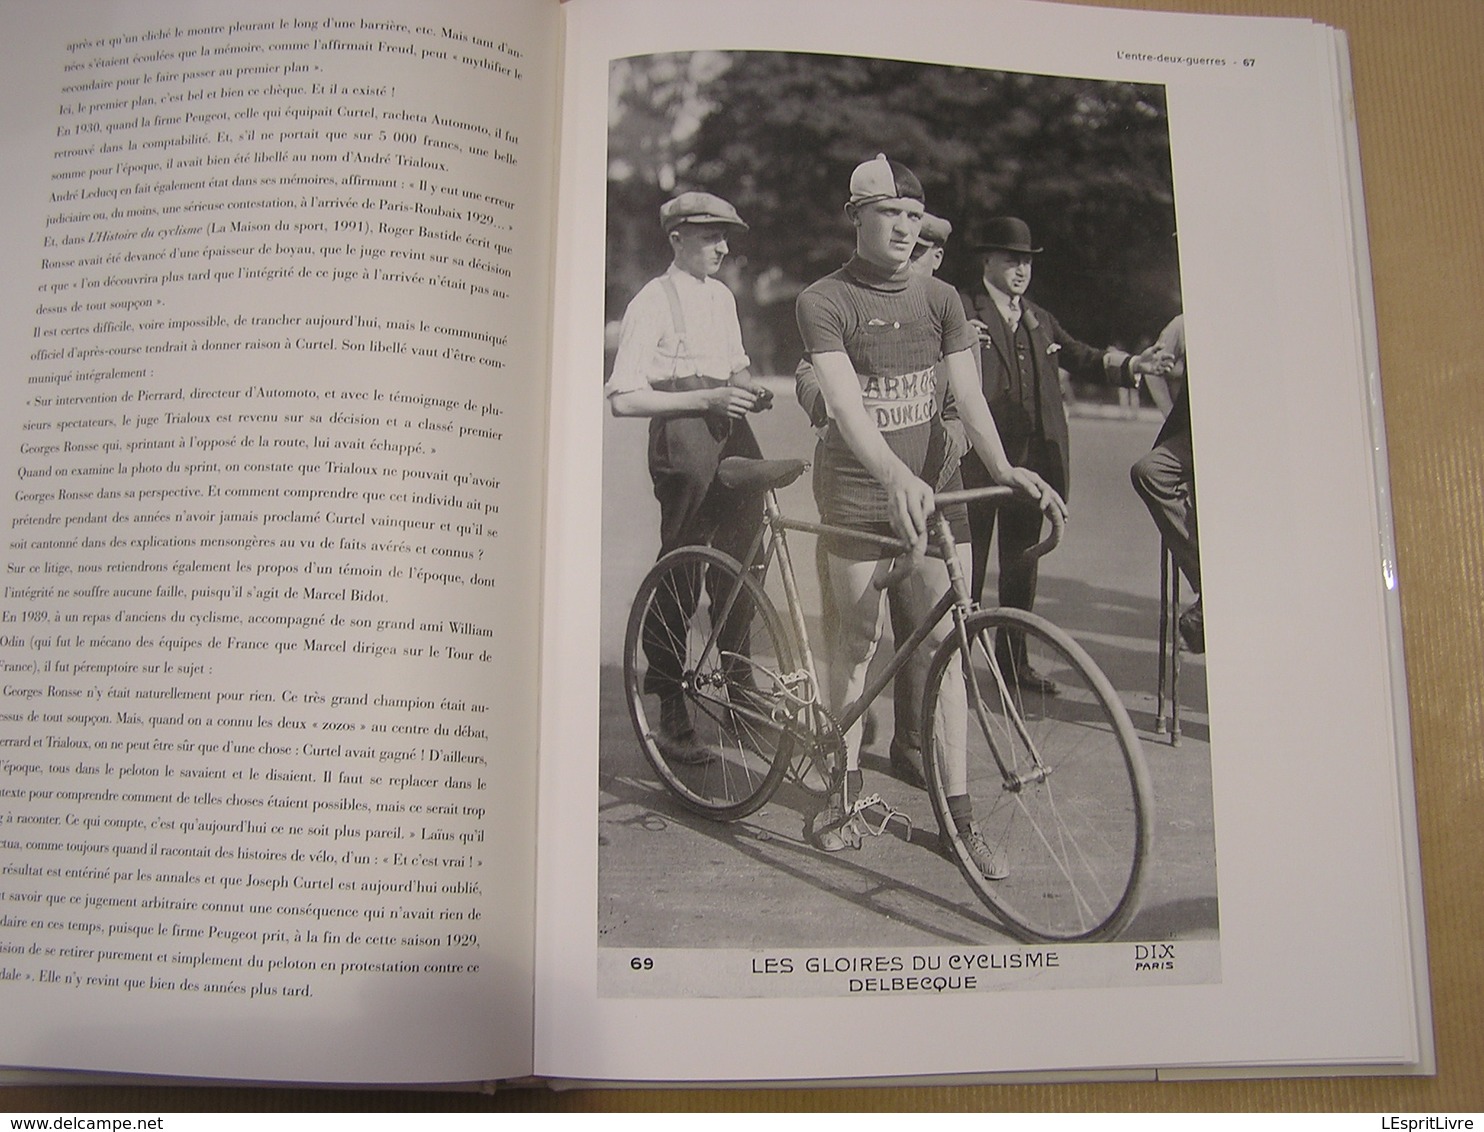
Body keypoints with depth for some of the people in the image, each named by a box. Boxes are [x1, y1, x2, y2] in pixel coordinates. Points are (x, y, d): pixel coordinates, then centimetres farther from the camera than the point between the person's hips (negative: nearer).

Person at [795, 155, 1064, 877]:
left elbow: (966, 392, -2)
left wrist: (1002, 467, -21)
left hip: (930, 484, 4)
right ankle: (847, 787, 25)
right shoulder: (824, 301, -6)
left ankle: (958, 810, 9)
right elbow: (843, 402, -22)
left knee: (943, 640, 1)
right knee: (856, 638, 5)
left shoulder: (940, 299, 8)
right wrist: (897, 476, -38)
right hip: (858, 489, -3)